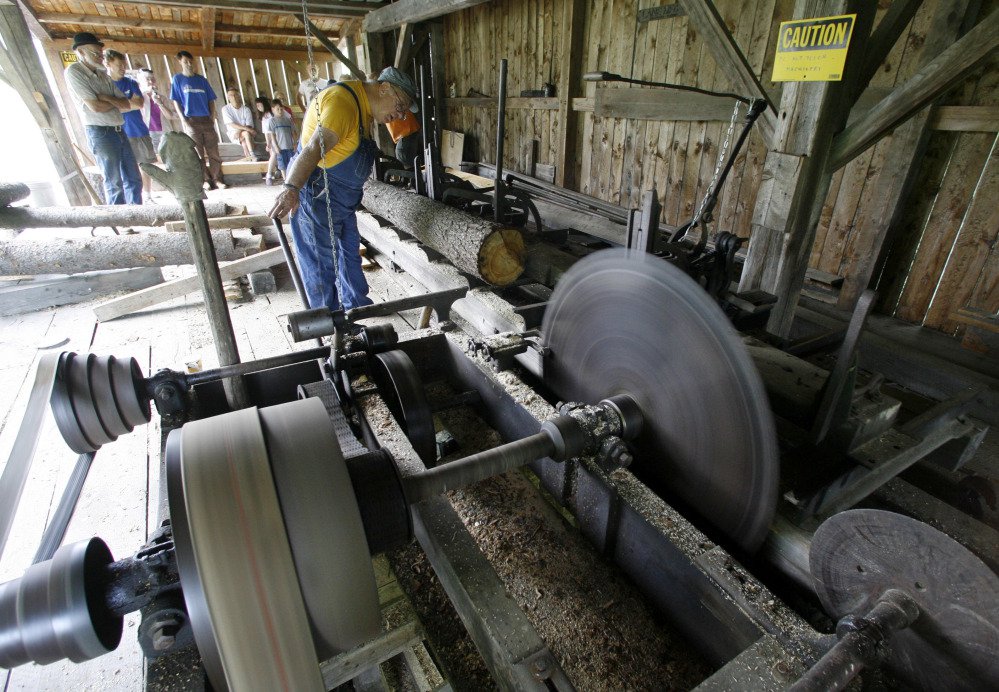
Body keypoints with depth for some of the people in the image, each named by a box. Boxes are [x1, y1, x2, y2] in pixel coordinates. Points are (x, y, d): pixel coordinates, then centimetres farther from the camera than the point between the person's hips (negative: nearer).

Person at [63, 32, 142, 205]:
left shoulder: (103, 74, 14)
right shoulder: (74, 72, -7)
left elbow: (127, 105, 9)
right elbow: (95, 106, -15)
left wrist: (108, 98, -9)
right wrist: (117, 102, 2)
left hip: (119, 131, 7)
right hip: (100, 133, -7)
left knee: (134, 180, 9)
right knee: (114, 184, -3)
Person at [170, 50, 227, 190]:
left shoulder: (202, 80, 12)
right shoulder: (178, 79, 5)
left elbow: (211, 100, 13)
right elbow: (176, 101, 2)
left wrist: (212, 117, -1)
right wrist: (184, 120, -8)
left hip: (206, 120, 2)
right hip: (191, 121, -2)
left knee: (213, 152, -2)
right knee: (197, 153, -1)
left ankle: (217, 179, 3)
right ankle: (205, 181, 5)